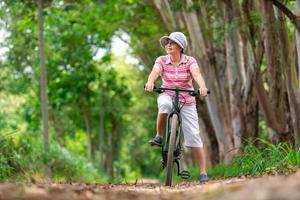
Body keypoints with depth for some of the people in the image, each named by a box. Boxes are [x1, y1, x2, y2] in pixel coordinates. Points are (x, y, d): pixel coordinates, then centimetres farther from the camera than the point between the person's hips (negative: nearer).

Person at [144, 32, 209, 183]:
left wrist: (202, 86, -49)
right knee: (165, 105, -38)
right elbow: (155, 72, -24)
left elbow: (196, 74, -28)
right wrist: (150, 83, -47)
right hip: (167, 96, 0)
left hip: (187, 102, 0)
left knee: (193, 135, -8)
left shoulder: (189, 61, -9)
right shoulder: (161, 60, -5)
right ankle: (159, 137, -18)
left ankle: (203, 172, -2)